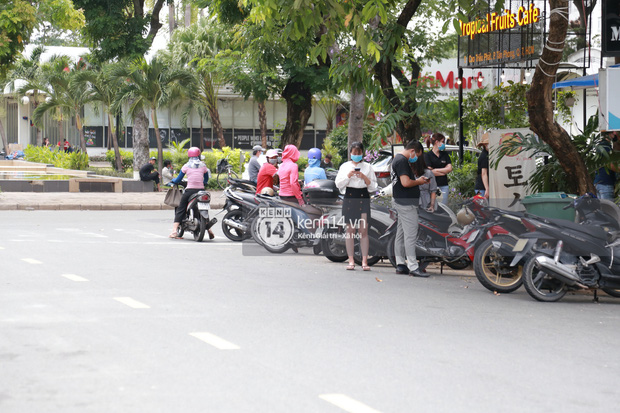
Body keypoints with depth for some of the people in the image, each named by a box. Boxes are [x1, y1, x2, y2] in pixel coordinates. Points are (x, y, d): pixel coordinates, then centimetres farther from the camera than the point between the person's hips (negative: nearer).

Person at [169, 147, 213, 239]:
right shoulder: (203, 166, 7)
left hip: (190, 190, -2)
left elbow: (178, 179, 6)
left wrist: (172, 181, 27)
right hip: (201, 190, 2)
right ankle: (208, 228, 7)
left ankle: (174, 231, -8)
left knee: (180, 210, 2)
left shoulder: (186, 166, 1)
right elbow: (206, 180, 18)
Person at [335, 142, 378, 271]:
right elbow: (338, 184, 6)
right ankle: (351, 261, 3)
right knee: (350, 230, 0)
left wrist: (364, 178, -8)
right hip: (349, 198, 1)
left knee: (363, 231, -6)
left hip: (363, 198, 0)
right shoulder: (345, 166, 12)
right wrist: (348, 175, -8)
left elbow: (373, 187, 7)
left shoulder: (367, 167, 11)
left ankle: (364, 261, -6)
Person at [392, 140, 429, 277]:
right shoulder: (402, 161, -15)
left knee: (401, 234, 12)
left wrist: (419, 180, 11)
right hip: (406, 203, -11)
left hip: (402, 203, 11)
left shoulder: (399, 159, 18)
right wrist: (419, 181, -7)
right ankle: (413, 267, -10)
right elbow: (406, 183, -23)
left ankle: (400, 265, 17)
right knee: (411, 235, -10)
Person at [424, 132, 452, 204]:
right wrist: (444, 172, -3)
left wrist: (436, 170, -6)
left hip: (444, 185, 5)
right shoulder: (427, 155, -1)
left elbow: (449, 168, 4)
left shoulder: (445, 154, 15)